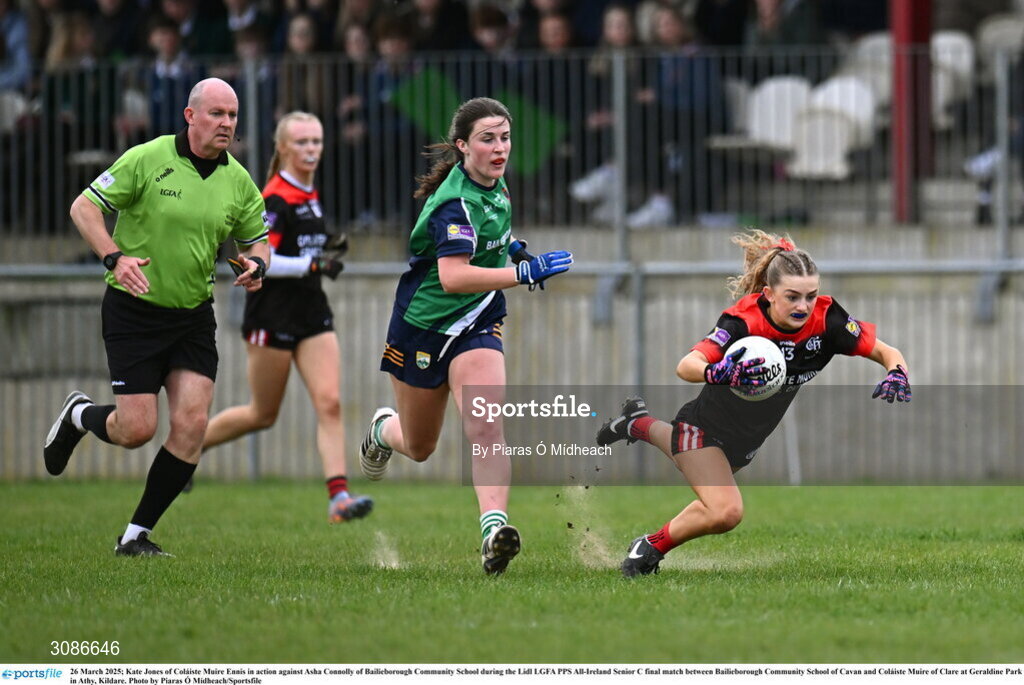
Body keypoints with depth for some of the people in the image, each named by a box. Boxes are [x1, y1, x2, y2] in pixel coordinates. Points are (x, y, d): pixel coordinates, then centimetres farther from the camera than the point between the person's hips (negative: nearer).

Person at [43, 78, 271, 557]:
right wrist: (114, 257, -23)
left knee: (192, 423, -9)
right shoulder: (147, 159, -11)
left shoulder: (238, 180, 3)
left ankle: (137, 535, 4)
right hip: (135, 308, -4)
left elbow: (257, 239, 15)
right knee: (137, 430, -8)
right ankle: (78, 415, 29)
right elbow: (84, 207, -8)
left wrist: (255, 264, -10)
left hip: (194, 315, 4)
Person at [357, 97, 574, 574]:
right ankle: (382, 430, 51)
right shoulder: (456, 202, -26)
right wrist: (524, 272, -44)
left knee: (485, 427, -21)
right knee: (419, 449, 16)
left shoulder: (495, 185, 0)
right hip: (423, 327, -5)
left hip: (476, 328, 5)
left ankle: (494, 527, -35)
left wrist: (512, 248, 8)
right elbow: (453, 276, -40)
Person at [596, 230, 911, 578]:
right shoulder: (743, 319, -34)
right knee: (726, 510, -27)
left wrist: (896, 376, -39)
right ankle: (650, 547, 0)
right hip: (706, 427, -6)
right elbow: (686, 366, -45)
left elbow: (886, 352, -16)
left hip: (747, 439, 6)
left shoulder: (826, 320, -24)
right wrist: (719, 373, -66)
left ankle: (639, 424, 59)